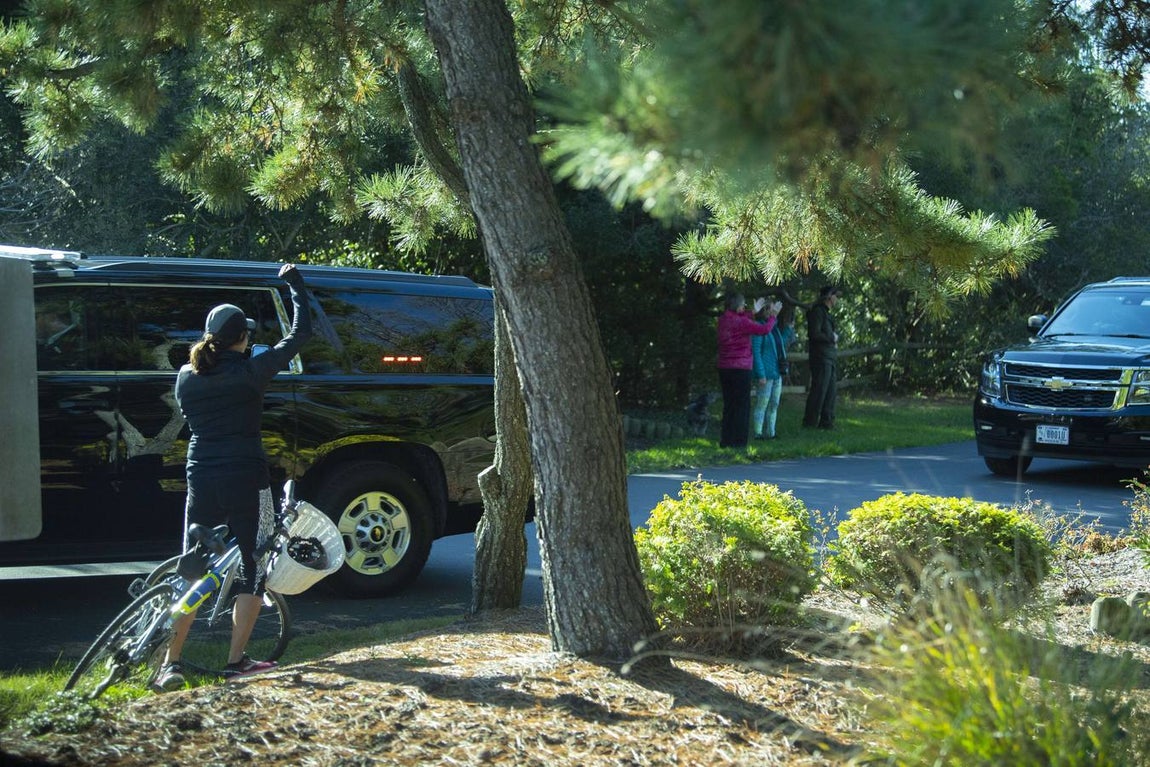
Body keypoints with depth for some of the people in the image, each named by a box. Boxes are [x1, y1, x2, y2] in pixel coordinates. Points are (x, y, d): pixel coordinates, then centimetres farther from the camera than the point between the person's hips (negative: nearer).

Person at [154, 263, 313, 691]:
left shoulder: (187, 377, 5)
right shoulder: (249, 372, -7)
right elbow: (300, 332, 0)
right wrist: (294, 283, 12)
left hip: (201, 480, 4)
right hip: (246, 481, -4)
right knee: (252, 569, 8)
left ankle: (170, 664, 0)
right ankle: (236, 661, 6)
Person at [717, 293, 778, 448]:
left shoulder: (723, 320, 6)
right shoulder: (741, 322, -16)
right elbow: (765, 329, -15)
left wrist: (753, 312, 33)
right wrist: (773, 315, 1)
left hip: (724, 368, 7)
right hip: (740, 369, -7)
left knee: (728, 405, 14)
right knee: (742, 406, 0)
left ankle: (726, 440, 15)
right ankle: (738, 441, 0)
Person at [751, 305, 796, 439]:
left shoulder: (774, 328, 13)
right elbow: (755, 352, -16)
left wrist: (789, 329, 19)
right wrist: (761, 375, -19)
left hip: (777, 373, 9)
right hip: (765, 374, -9)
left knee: (774, 405, 12)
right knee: (761, 405, -6)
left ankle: (770, 433, 18)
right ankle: (758, 434, -2)